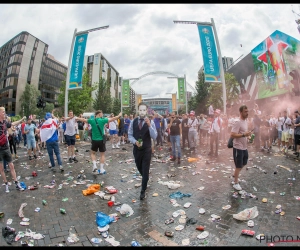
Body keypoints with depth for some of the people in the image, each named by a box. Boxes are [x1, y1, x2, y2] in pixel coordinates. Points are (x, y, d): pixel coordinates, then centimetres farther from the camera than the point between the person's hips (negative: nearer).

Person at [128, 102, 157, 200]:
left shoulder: (150, 122, -9)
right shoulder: (133, 121, -2)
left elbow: (154, 137, -16)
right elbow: (130, 135, 3)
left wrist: (149, 125, -29)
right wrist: (135, 141, -17)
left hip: (147, 150, -3)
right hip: (136, 149, 3)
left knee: (145, 170, 3)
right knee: (139, 168, 22)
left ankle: (143, 191, 19)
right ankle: (145, 179, 54)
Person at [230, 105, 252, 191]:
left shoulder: (246, 121, 9)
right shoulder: (238, 123, -21)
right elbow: (232, 135, -28)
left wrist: (248, 135, 6)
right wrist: (244, 134, -28)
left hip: (244, 147, 9)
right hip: (238, 148, -9)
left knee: (244, 163, 23)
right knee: (238, 166, 2)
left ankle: (235, 175, 43)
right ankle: (236, 183, 18)